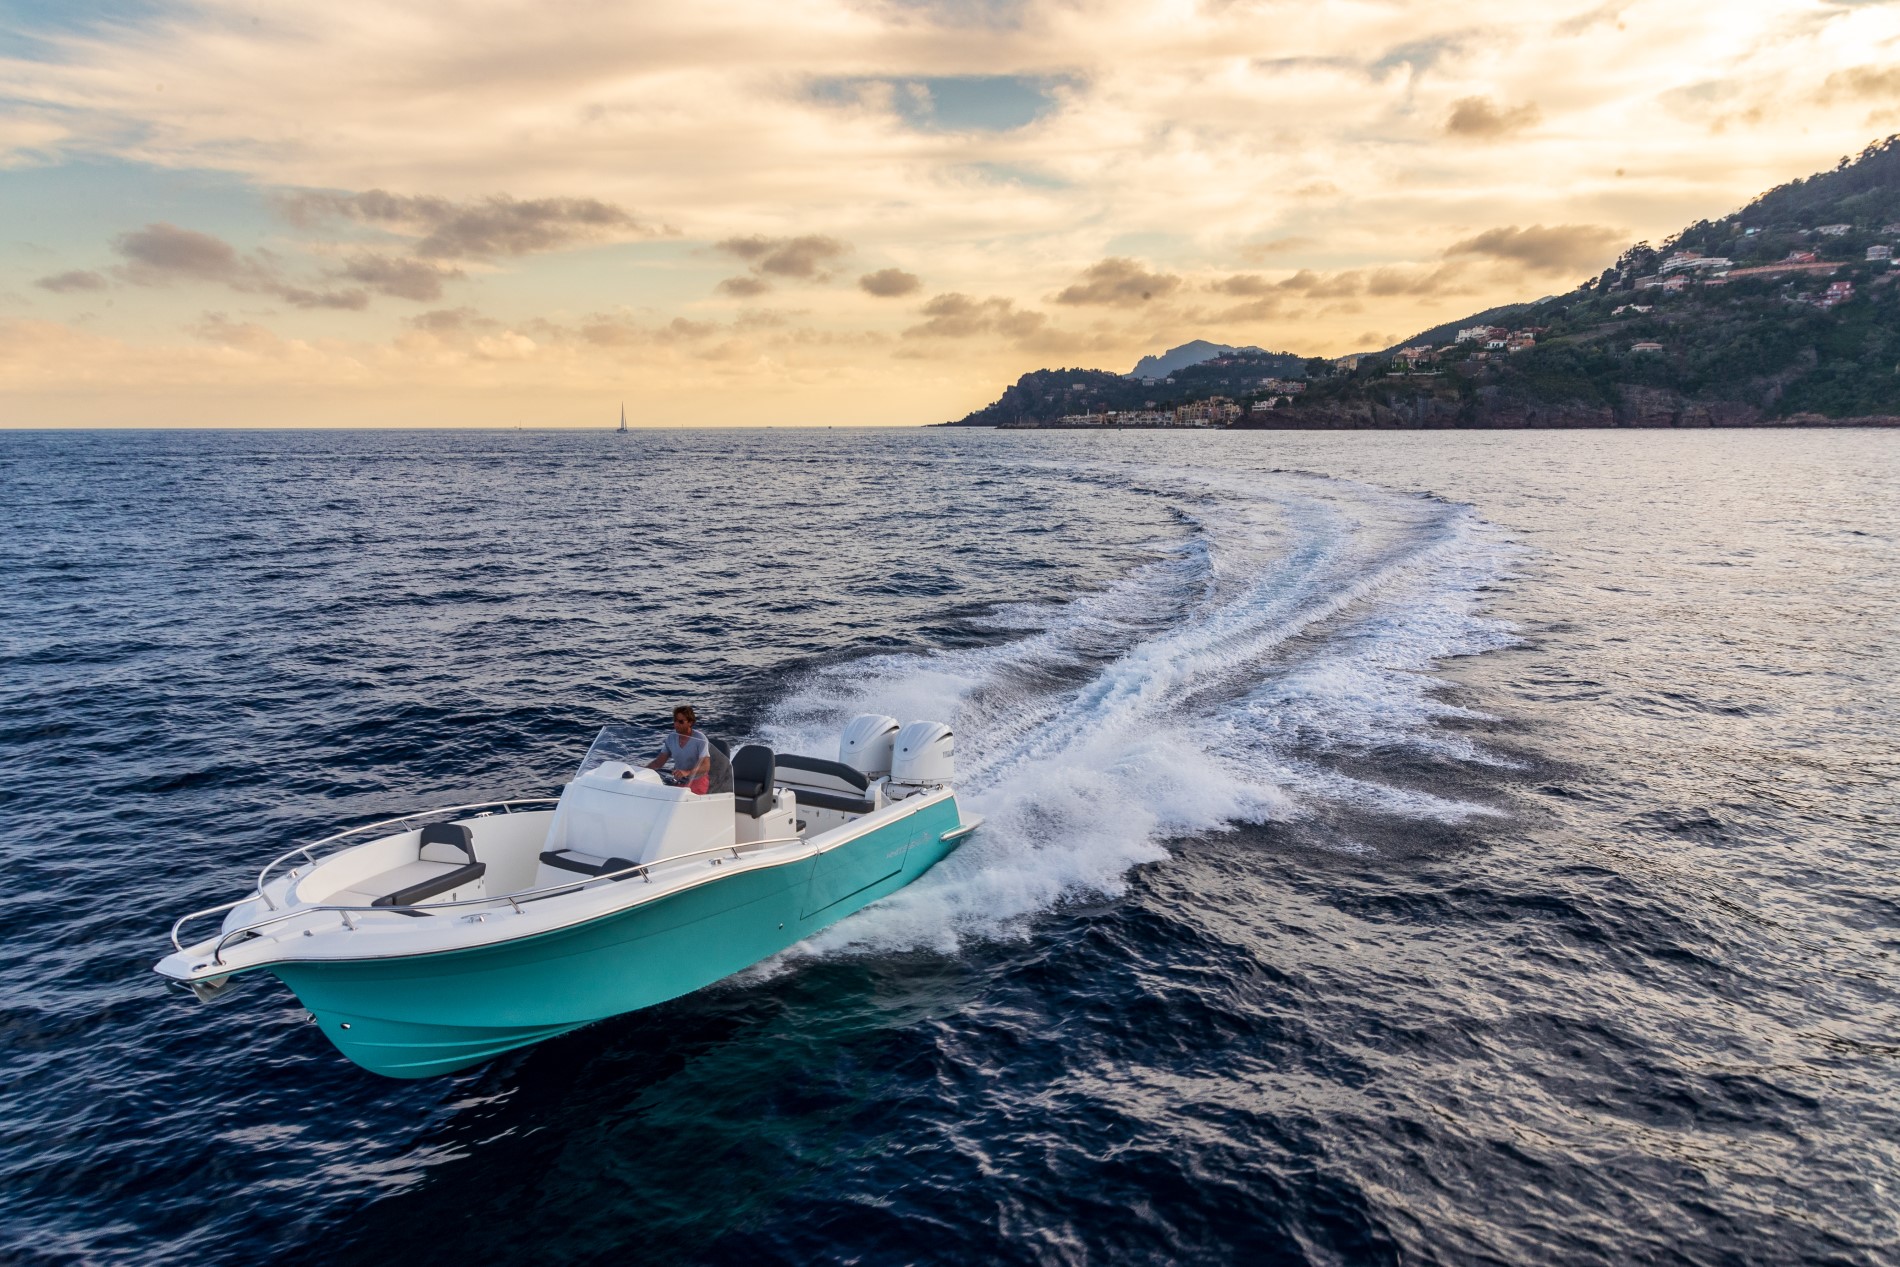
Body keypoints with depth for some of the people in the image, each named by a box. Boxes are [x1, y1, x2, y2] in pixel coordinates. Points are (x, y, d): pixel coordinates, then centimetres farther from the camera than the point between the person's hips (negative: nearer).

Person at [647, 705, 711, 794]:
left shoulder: (700, 739, -13)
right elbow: (659, 762, 6)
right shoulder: (671, 738, 5)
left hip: (697, 780, -5)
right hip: (679, 781, 5)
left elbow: (706, 766, -23)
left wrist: (687, 772, -41)